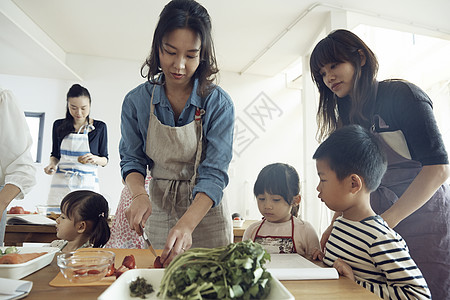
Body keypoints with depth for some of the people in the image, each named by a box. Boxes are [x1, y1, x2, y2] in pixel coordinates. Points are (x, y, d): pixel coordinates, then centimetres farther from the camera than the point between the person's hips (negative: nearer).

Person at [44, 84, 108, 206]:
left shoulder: (99, 127, 2)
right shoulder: (59, 125, 8)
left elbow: (105, 160, 5)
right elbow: (55, 154, 18)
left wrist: (95, 159, -15)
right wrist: (52, 164, -2)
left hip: (86, 184, -2)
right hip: (61, 183, 2)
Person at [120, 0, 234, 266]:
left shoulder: (219, 103, -15)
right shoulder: (137, 101, -6)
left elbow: (215, 173, -20)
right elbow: (132, 159, 1)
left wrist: (187, 224, -34)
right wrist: (139, 194, -20)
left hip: (206, 213, -1)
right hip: (159, 211, 2)